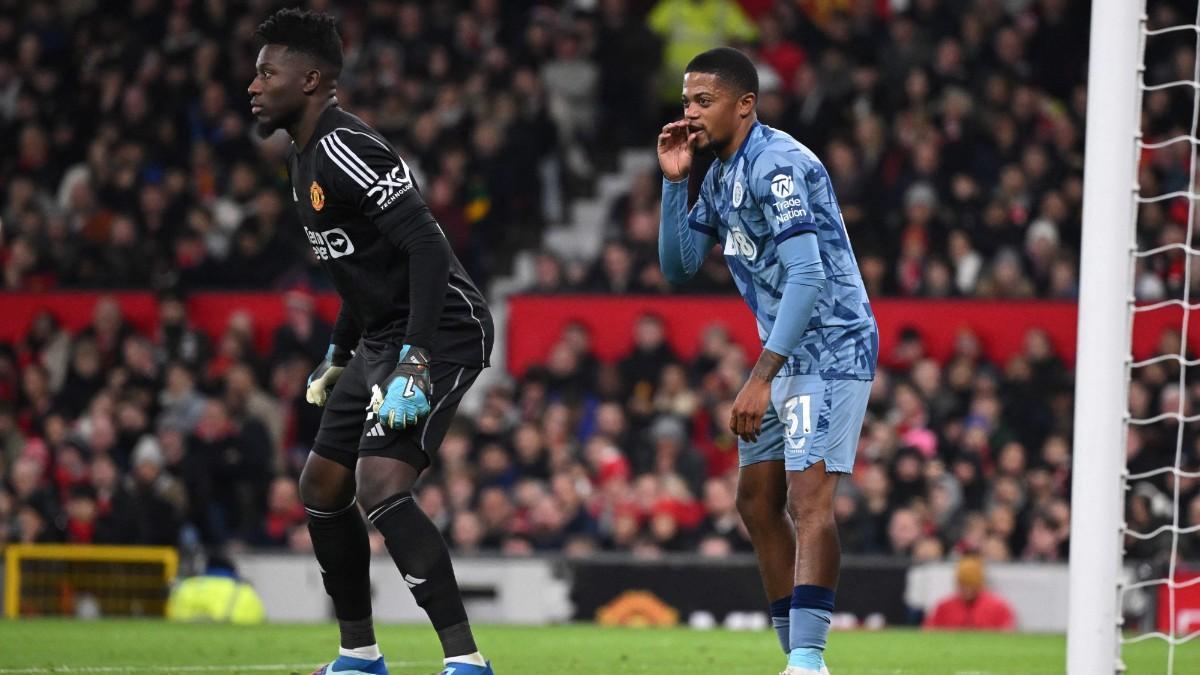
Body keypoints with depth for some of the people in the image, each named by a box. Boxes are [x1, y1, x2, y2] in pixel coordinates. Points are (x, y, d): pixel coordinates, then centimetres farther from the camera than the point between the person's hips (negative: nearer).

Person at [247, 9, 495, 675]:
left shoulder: (346, 150, -20)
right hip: (381, 340, 11)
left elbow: (428, 250, -27)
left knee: (381, 484, -23)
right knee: (322, 489, 13)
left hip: (441, 335, -11)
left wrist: (414, 365, -31)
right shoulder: (305, 158, 13)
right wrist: (338, 357, 29)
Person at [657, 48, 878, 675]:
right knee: (757, 501, 10)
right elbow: (678, 266, 15)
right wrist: (673, 182, 1)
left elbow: (807, 276, -26)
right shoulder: (720, 175, 12)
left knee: (809, 497, -20)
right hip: (785, 354, 10)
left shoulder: (778, 164, -19)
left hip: (832, 347, -10)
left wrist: (761, 377, -29)